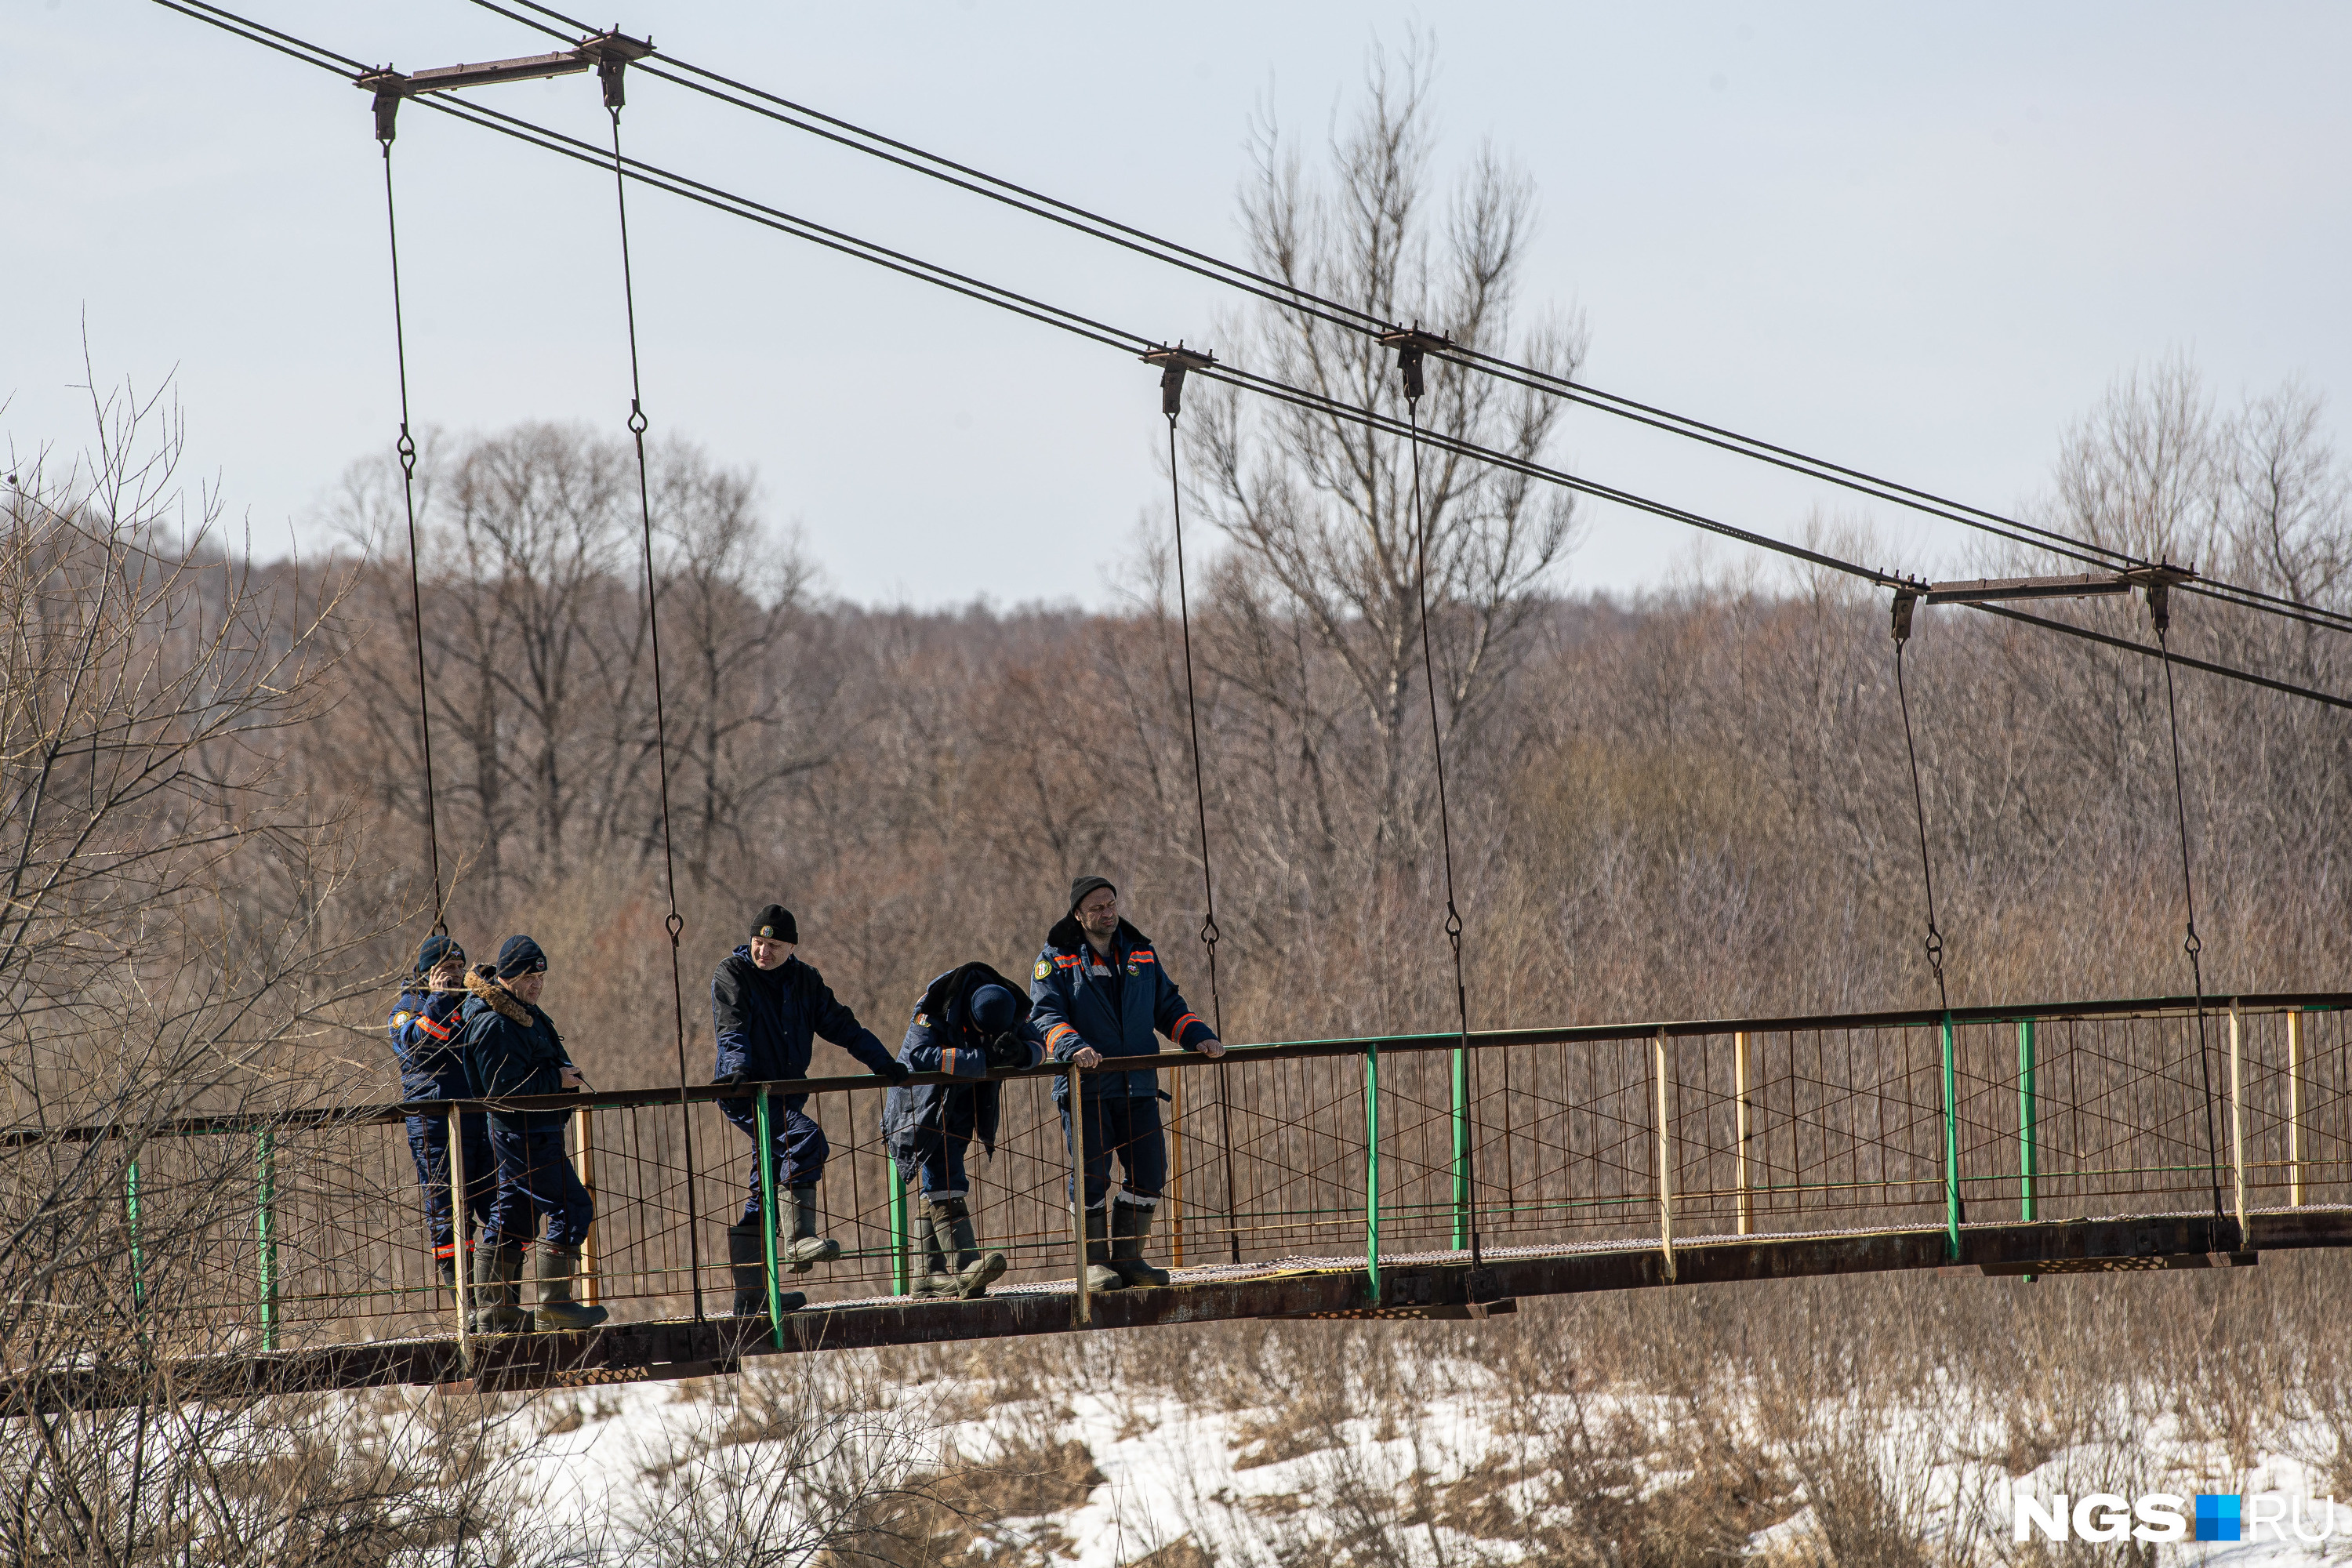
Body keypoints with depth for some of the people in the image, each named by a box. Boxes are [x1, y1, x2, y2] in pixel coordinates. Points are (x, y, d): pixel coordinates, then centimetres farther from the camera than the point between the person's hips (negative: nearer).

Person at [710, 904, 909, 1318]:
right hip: (745, 1094, -7)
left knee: (764, 1197, 9)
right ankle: (799, 1238, -34)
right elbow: (732, 1030, -18)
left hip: (784, 1093, 7)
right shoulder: (731, 975, -4)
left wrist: (882, 1062, 3)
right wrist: (737, 1068, -36)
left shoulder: (803, 980, 12)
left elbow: (839, 1024, 12)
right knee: (807, 1139, -30)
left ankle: (751, 1299, 14)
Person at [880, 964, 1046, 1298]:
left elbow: (1038, 1042, -10)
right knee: (943, 1183, -16)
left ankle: (930, 1276, 15)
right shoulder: (934, 1006, -29)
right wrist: (983, 1059, -45)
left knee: (938, 1185, 10)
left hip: (962, 1105, 6)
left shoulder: (1011, 1009, -13)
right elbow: (918, 1054, -40)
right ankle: (966, 1269, -26)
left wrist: (1022, 1052, -36)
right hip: (923, 1104, -6)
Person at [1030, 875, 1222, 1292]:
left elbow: (1168, 1007, 18)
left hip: (1137, 1086, 4)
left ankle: (1127, 1257, 12)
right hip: (1085, 1087, -4)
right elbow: (1046, 1015, -9)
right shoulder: (1056, 961, 2)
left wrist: (1200, 1037, 1)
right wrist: (1073, 1047, -28)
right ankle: (1096, 1263, 1)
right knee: (1091, 1175, -7)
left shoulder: (1141, 954, 15)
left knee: (1148, 1171, 1)